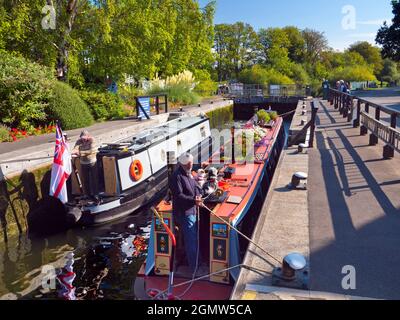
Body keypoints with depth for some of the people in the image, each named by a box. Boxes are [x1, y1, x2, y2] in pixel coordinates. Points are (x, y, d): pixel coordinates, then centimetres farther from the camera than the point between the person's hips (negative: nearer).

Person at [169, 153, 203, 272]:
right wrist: (193, 200, -31)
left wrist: (198, 196, -5)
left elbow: (195, 187, 14)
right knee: (192, 241, -3)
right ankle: (195, 268, 11)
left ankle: (195, 263, 40)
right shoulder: (176, 177, -19)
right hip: (184, 213, -10)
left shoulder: (189, 174, 11)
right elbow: (178, 196, -25)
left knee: (194, 238, 22)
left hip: (192, 211, 10)